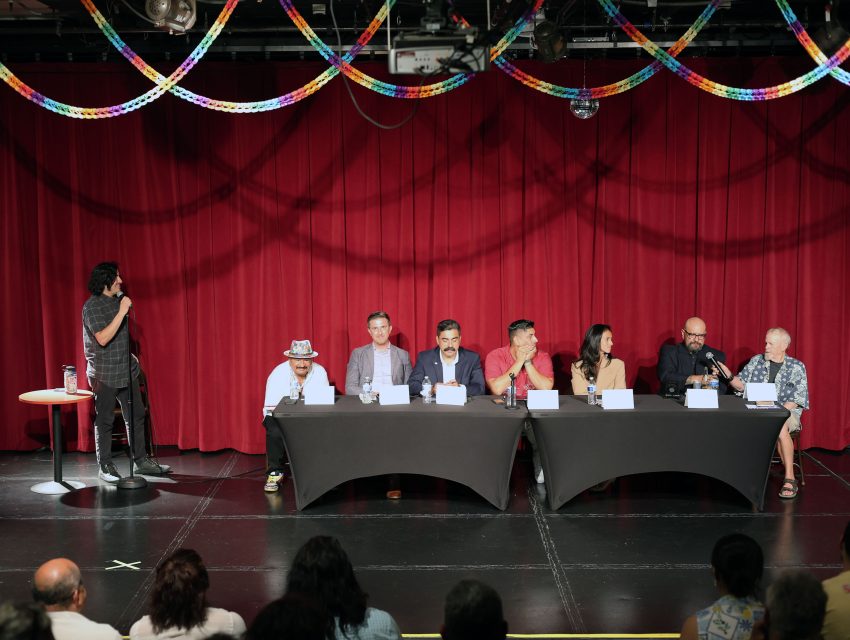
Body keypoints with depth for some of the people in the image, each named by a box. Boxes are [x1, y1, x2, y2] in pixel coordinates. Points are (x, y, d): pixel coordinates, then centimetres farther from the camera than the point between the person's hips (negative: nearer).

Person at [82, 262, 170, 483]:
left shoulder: (117, 299, 9)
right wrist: (122, 312, -27)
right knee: (104, 420, 1)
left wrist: (131, 357, 22)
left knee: (136, 415, 10)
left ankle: (140, 461, 18)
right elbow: (103, 338, -26)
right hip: (104, 373, -8)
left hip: (126, 370, 8)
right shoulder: (92, 306, -15)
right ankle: (105, 466, 10)